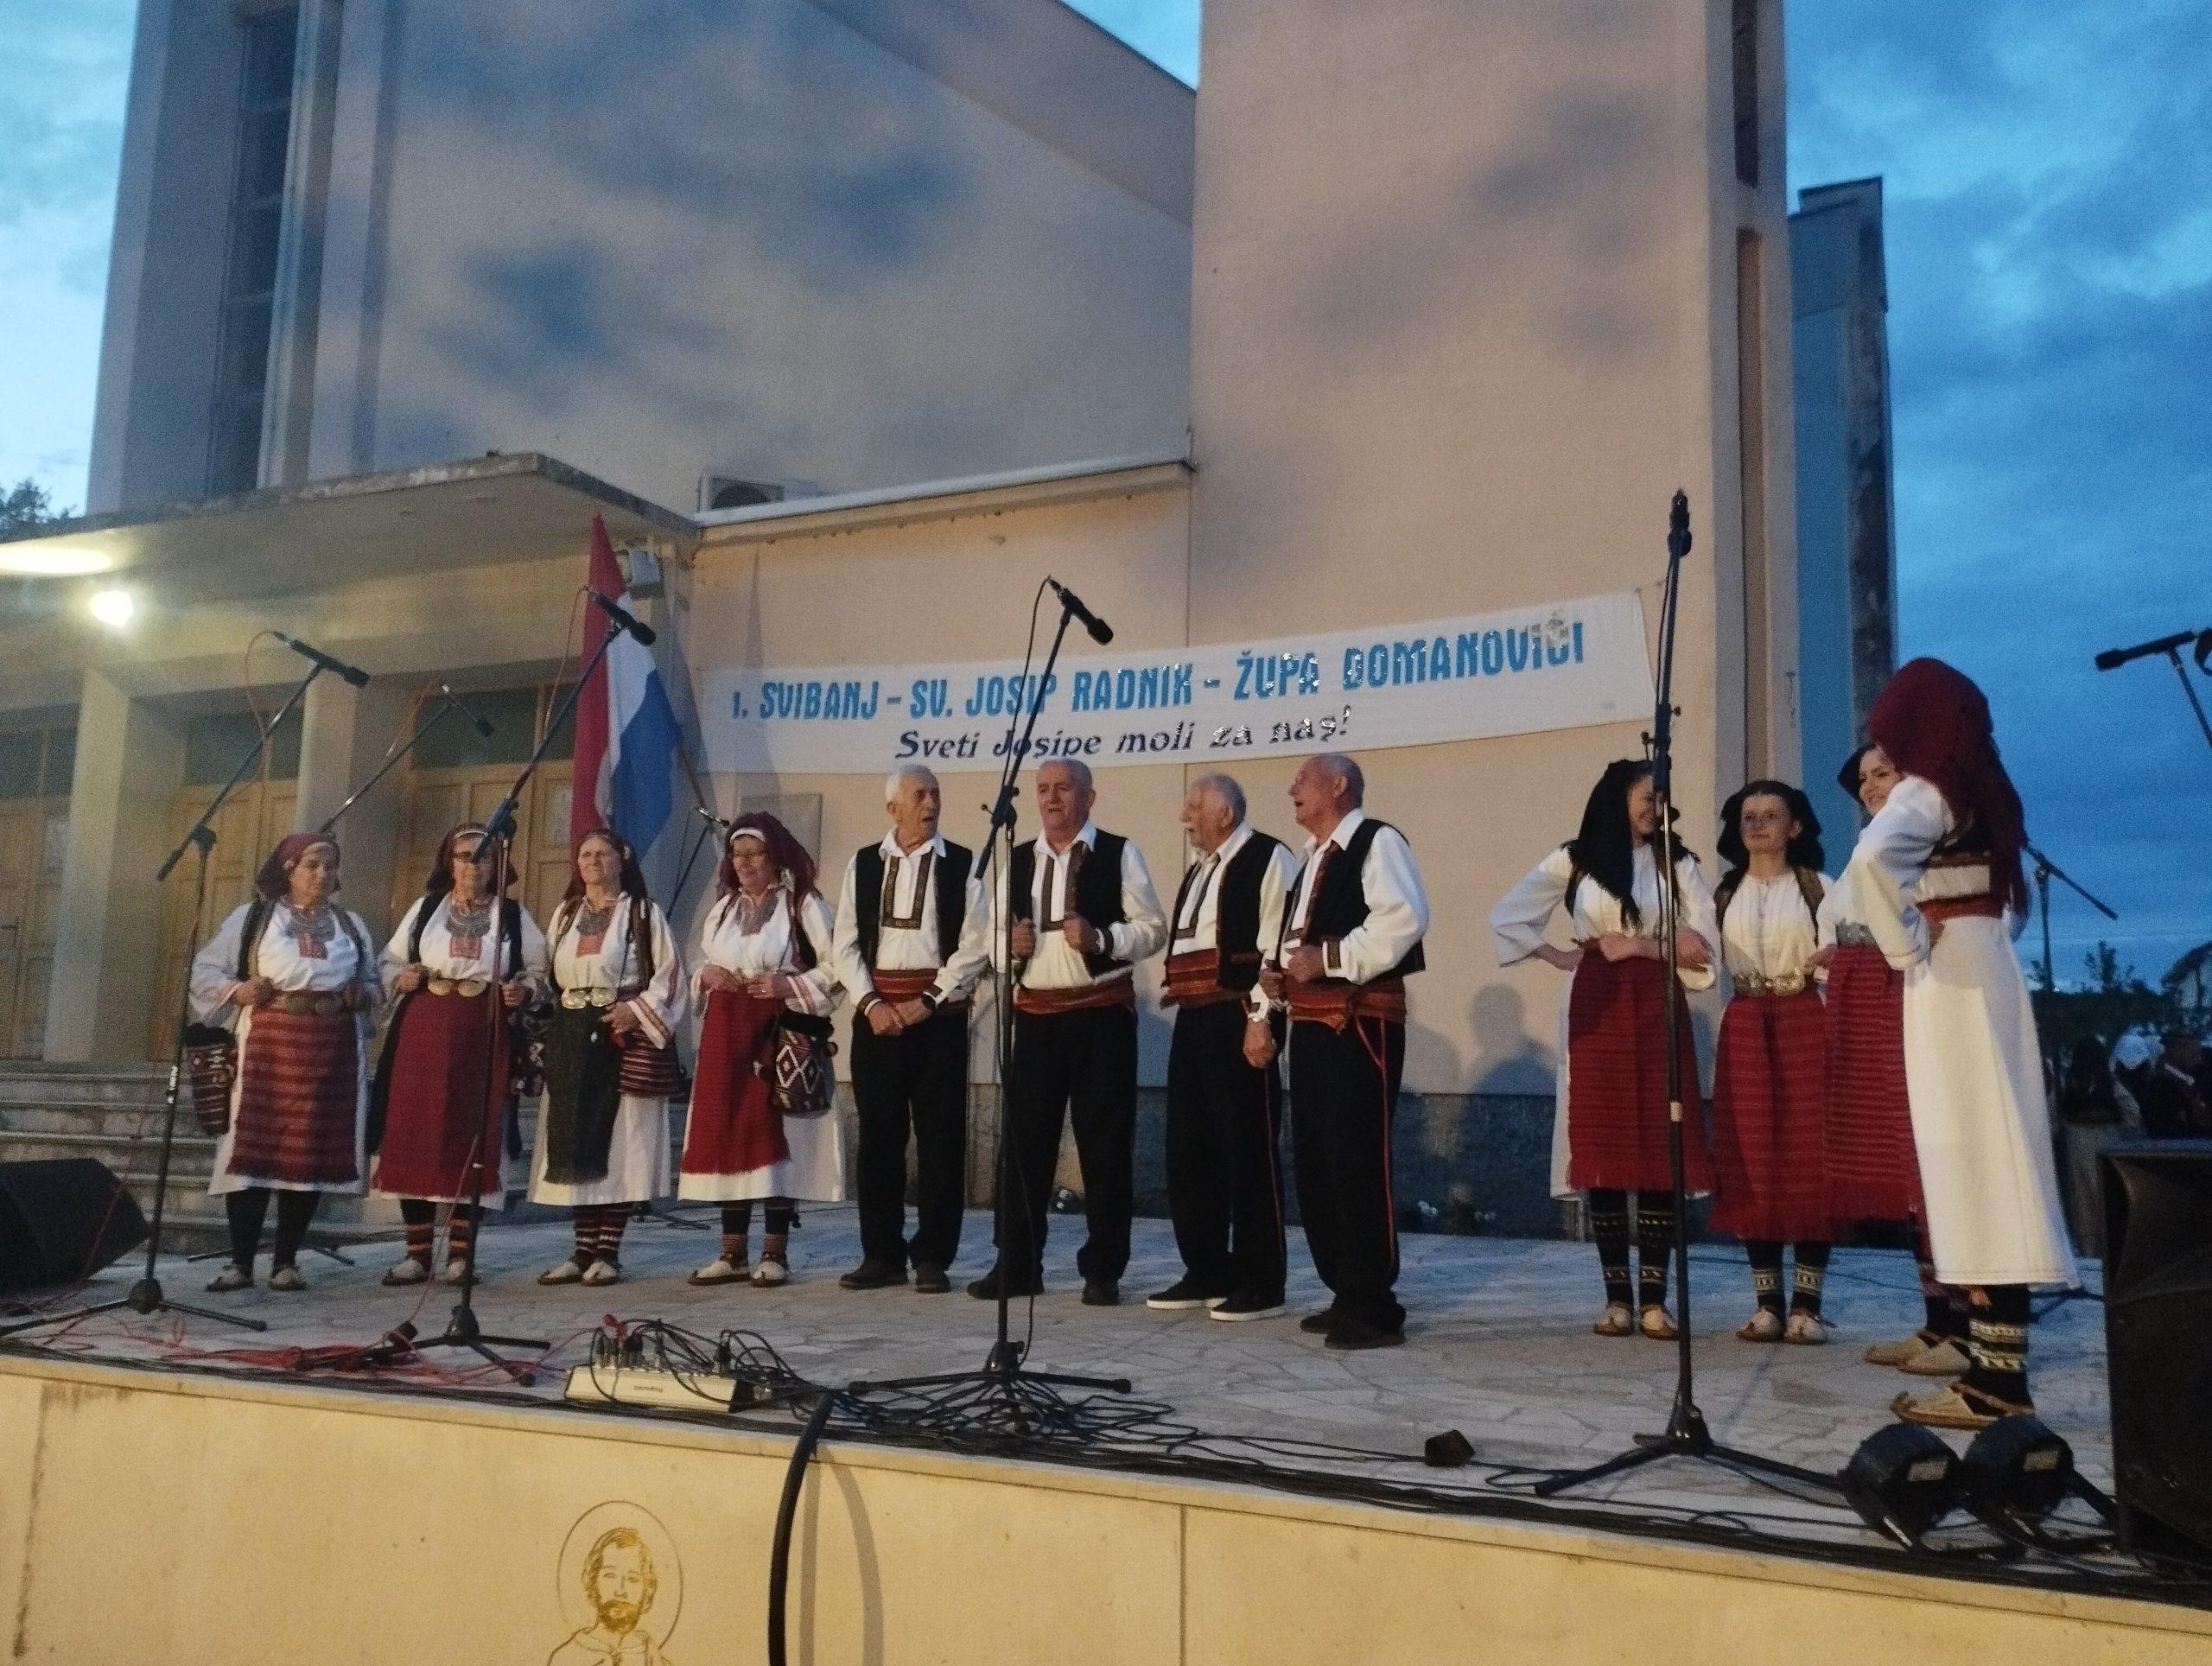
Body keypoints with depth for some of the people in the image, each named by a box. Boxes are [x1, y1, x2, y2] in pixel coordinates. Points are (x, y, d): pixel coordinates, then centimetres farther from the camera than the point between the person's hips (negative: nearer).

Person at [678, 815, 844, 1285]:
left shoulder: (803, 904, -2)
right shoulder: (723, 907, 17)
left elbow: (836, 967, -7)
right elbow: (700, 969, 23)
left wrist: (790, 986, -18)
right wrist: (706, 975, 1)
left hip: (780, 1032, -5)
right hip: (725, 1035, 6)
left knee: (773, 1132, -6)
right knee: (725, 1134, 3)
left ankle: (775, 1251, 1)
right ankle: (732, 1251, 10)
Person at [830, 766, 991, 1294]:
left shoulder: (962, 864, 1)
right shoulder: (863, 864, 8)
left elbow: (976, 945, -4)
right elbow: (846, 943, 6)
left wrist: (927, 1001, -10)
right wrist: (871, 1002, -6)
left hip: (940, 1012, -2)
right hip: (877, 1012, 2)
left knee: (939, 1136, 0)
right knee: (878, 1134, 5)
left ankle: (933, 1257, 9)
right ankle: (882, 1254, 15)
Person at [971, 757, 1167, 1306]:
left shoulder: (1119, 854, 0)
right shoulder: (1017, 862, 13)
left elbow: (1152, 928, -3)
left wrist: (1099, 938, -19)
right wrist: (1009, 943, -5)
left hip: (1103, 1014, -4)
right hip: (1035, 1014, 4)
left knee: (1104, 1145, 1)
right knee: (1026, 1140, 5)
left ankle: (1103, 1270, 10)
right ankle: (1017, 1264, 14)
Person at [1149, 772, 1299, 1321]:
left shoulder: (1267, 859, -7)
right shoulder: (1199, 872, 22)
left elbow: (1277, 945, -15)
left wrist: (1261, 1019, -20)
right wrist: (1180, 1000, 17)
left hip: (1241, 1021, -9)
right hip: (1193, 1022, 9)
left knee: (1248, 1149, -4)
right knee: (1189, 1149, 10)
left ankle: (1260, 1283, 5)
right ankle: (1206, 1272, 21)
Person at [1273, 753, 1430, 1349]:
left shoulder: (1377, 841, -7)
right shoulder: (1313, 859, 22)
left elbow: (1404, 917, -22)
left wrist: (1330, 959, -19)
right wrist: (1282, 973, 11)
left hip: (1361, 1024, -10)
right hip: (1311, 1024, 10)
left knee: (1357, 1163, -10)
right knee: (1313, 1164, 11)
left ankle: (1373, 1308, -2)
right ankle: (1346, 1294, 22)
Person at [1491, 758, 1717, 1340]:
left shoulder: (1676, 863, 9)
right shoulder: (1573, 861, 9)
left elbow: (1704, 944, 1)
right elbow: (1504, 917, 10)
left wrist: (1637, 946, -4)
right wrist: (1557, 956, 4)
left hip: (1657, 1008, 0)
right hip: (1595, 1010, 0)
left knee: (1661, 1150, -4)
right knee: (1601, 1150, -2)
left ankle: (1653, 1299, 2)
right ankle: (1617, 1297, 7)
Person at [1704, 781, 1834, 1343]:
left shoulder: (1818, 887, 6)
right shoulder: (1723, 894, 14)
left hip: (1804, 1025, -2)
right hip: (1744, 1030, 3)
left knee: (1809, 1160, -5)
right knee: (1752, 1162, 1)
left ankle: (1806, 1305, 0)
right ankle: (1767, 1303, 6)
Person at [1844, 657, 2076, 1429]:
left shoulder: (1923, 793, -10)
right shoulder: (1984, 792, 15)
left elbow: (1871, 859, -31)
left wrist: (1905, 943, -17)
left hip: (1949, 977, -8)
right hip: (1989, 968, 8)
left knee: (1968, 1158, -8)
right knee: (1992, 1152, 8)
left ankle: (1994, 1379, -6)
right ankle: (1998, 1364, 12)